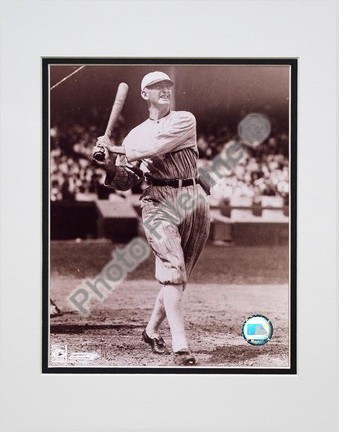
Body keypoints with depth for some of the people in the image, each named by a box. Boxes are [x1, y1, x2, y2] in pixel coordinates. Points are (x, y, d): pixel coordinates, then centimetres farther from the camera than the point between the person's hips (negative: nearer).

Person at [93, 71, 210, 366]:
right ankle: (181, 349, -23)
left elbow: (157, 146, -8)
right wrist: (111, 167, -9)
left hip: (195, 201, 1)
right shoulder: (135, 136, 18)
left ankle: (152, 330, 24)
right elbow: (127, 181, 12)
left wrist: (113, 150, 0)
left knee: (178, 275, 4)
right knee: (173, 270, -17)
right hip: (159, 202, 0)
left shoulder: (185, 120, 9)